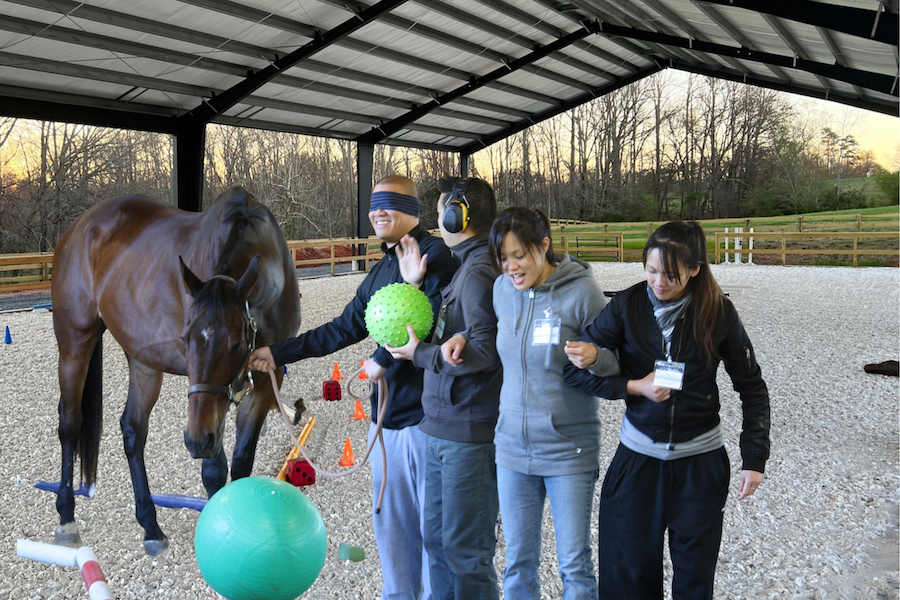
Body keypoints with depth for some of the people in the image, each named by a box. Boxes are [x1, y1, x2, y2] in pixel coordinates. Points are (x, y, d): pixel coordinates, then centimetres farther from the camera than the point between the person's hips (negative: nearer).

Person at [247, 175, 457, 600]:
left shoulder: (435, 255, -9)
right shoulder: (380, 271, 17)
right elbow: (343, 329, 20)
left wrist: (384, 359, -14)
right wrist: (278, 354, 19)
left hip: (426, 411, -9)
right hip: (387, 413, 9)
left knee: (433, 520, 1)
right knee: (390, 520, 16)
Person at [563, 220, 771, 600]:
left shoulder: (718, 312, -7)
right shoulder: (627, 305, -7)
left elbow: (753, 388, 1)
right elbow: (574, 369, -7)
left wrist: (754, 459, -5)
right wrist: (634, 386, -17)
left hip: (700, 461, 0)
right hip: (637, 458, 1)